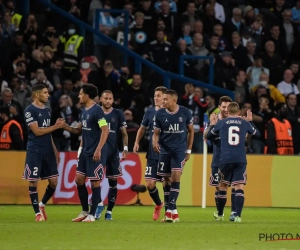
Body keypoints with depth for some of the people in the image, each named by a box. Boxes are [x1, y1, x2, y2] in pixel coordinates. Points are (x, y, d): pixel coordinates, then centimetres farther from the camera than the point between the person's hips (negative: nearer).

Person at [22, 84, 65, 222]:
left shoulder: (47, 110, 14)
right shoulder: (30, 110, -10)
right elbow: (37, 131, -16)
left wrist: (55, 150, 17)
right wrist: (57, 126, -14)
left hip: (48, 151, 7)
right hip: (35, 152, -7)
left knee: (53, 181, 3)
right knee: (33, 182, -2)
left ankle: (42, 204, 25)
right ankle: (38, 213, 5)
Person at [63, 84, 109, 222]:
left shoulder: (97, 110, -15)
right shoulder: (84, 111, 12)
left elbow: (105, 130, -20)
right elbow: (80, 130, 22)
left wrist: (98, 150, -25)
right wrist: (65, 127, 8)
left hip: (95, 153, -9)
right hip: (85, 152, 9)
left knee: (95, 182, -1)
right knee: (79, 180, 9)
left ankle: (92, 215, 4)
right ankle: (85, 211, 20)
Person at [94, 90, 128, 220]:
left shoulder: (118, 114, 3)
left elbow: (124, 133, 5)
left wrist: (125, 148, -7)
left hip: (113, 153, 0)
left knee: (113, 182, 3)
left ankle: (109, 211, 9)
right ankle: (99, 204, 2)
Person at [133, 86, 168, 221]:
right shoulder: (150, 112, 5)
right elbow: (142, 128, 19)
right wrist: (137, 142, 6)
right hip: (152, 154, 3)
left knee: (167, 182, -2)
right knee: (150, 184, -1)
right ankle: (158, 204, 25)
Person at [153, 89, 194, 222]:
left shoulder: (185, 112, -5)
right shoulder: (159, 114, -3)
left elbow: (191, 130, 8)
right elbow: (156, 133, 2)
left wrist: (189, 150, 7)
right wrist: (155, 142, -21)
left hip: (179, 149, -2)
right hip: (165, 150, 2)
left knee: (175, 177, -16)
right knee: (166, 179, 4)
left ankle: (170, 209, -19)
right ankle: (173, 211, 15)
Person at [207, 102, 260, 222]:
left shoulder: (221, 123, 4)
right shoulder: (245, 123, 6)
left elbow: (209, 136, 17)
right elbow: (257, 134, 23)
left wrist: (213, 125, 34)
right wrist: (250, 121, 36)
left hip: (225, 159, 0)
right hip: (240, 160, 0)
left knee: (223, 186, 15)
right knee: (239, 188, -4)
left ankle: (220, 215, 25)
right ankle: (238, 216, -17)